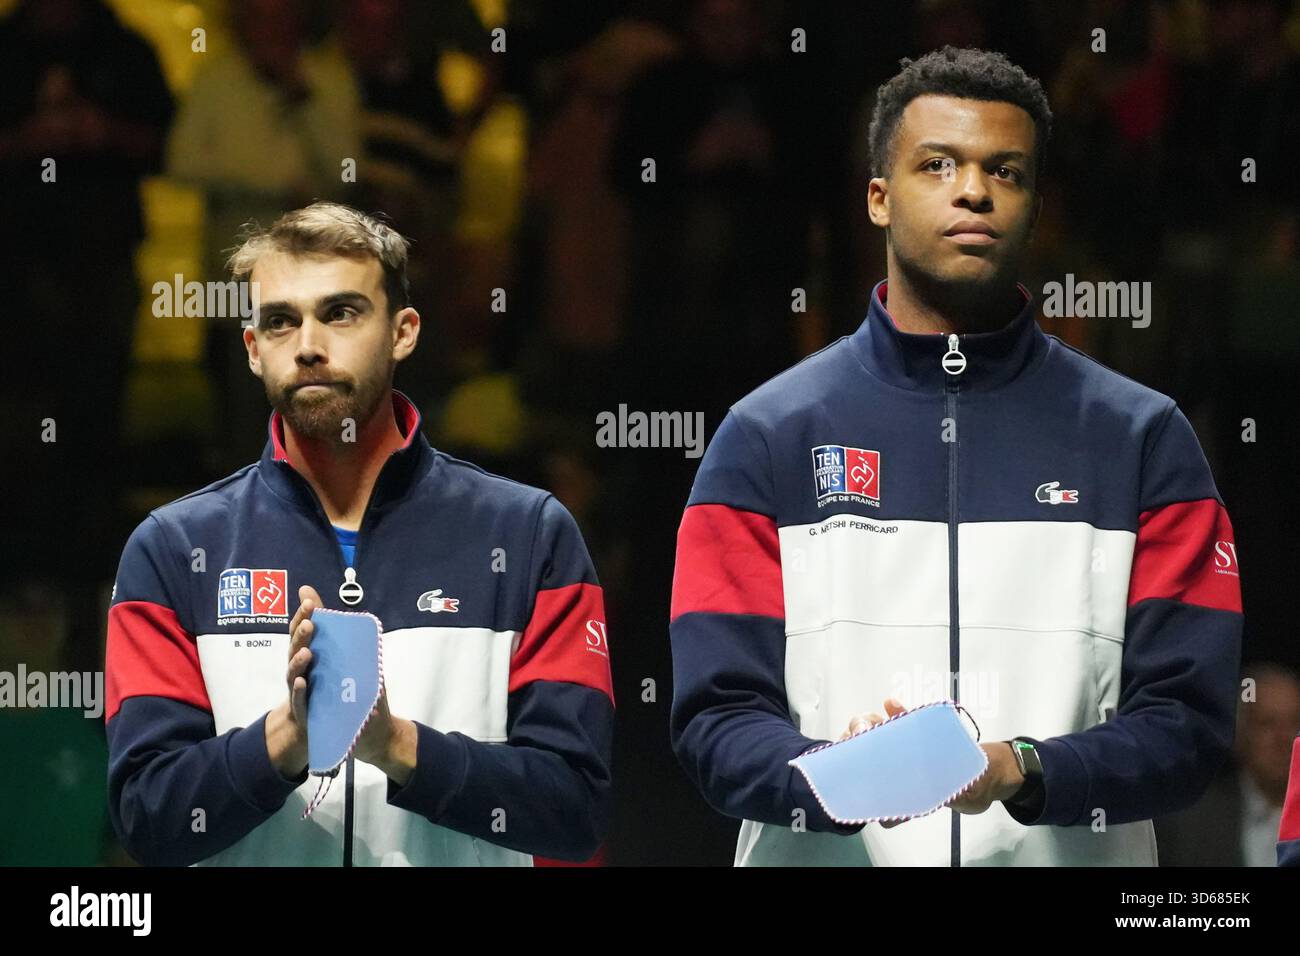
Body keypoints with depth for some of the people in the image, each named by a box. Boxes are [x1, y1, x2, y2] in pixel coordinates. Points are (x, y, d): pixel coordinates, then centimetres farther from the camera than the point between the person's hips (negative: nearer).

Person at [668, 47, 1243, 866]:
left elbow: (1187, 720, -1)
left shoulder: (1143, 440, 6)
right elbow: (717, 716, -1)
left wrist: (1023, 772, -17)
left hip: (1066, 857, -1)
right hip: (830, 860, 1)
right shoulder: (769, 437, 6)